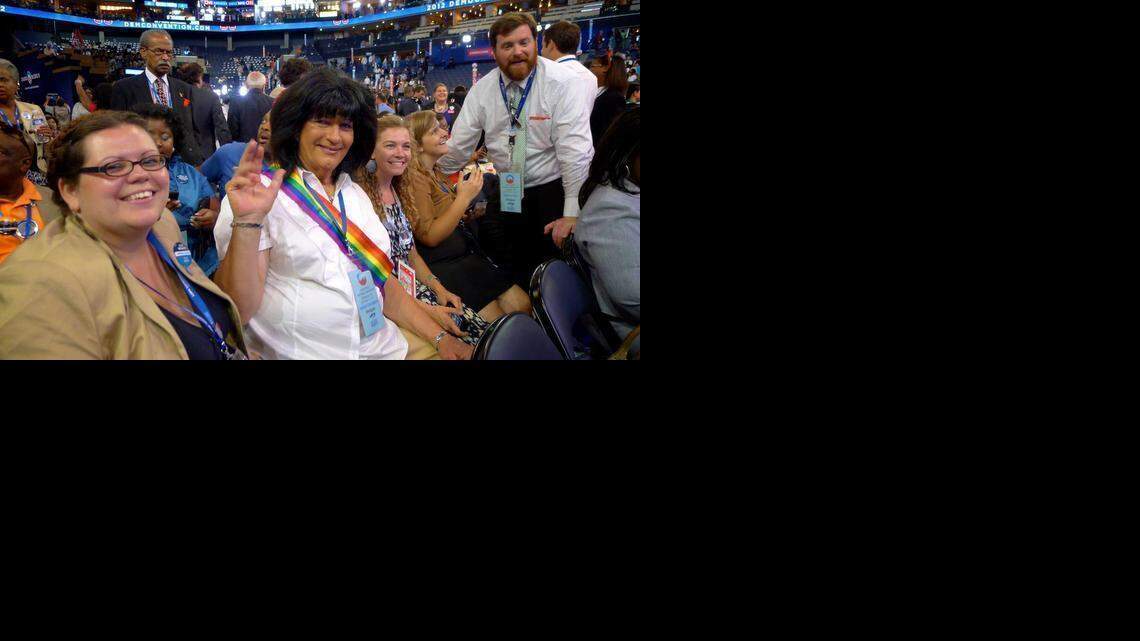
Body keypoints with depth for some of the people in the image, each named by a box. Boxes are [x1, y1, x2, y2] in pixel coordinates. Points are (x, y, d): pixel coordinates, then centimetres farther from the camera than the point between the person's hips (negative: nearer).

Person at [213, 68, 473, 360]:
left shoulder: (355, 194, 13)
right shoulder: (262, 193, -5)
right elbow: (238, 309, -12)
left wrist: (440, 338, 4)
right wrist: (247, 223, -23)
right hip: (299, 351, -5)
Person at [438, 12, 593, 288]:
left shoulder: (561, 82, -14)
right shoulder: (482, 90, -1)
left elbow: (576, 150, -19)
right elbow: (458, 147, 3)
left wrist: (572, 214, -24)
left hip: (552, 190, -4)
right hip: (506, 191, 4)